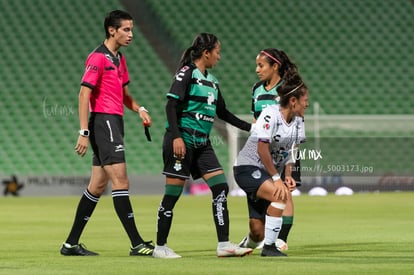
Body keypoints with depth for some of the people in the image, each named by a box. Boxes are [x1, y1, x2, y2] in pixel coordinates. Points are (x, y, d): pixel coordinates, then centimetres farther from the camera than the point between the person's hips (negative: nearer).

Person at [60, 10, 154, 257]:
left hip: (115, 123, 10)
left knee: (98, 185, 10)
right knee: (121, 182, -12)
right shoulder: (98, 58, -10)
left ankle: (71, 244, 14)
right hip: (103, 122, -10)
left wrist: (140, 109, 6)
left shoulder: (119, 59, 17)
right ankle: (137, 244, -14)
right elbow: (84, 94, -14)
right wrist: (84, 132, -20)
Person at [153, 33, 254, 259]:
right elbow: (171, 105, -15)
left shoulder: (211, 81, 16)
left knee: (221, 187, -2)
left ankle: (223, 244, -2)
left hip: (202, 144, 8)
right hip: (182, 142, -8)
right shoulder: (187, 73, -8)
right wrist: (176, 136, -23)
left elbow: (222, 112, 24)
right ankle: (160, 247, 5)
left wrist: (250, 127, 22)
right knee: (172, 193, -4)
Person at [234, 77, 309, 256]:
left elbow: (291, 150, 12)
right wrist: (276, 178, -19)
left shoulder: (298, 121, 4)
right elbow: (262, 149, -22)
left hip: (270, 171, 8)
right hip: (248, 168, -8)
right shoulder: (270, 114, -21)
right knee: (280, 196, -29)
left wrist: (288, 175, -3)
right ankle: (269, 247, -21)